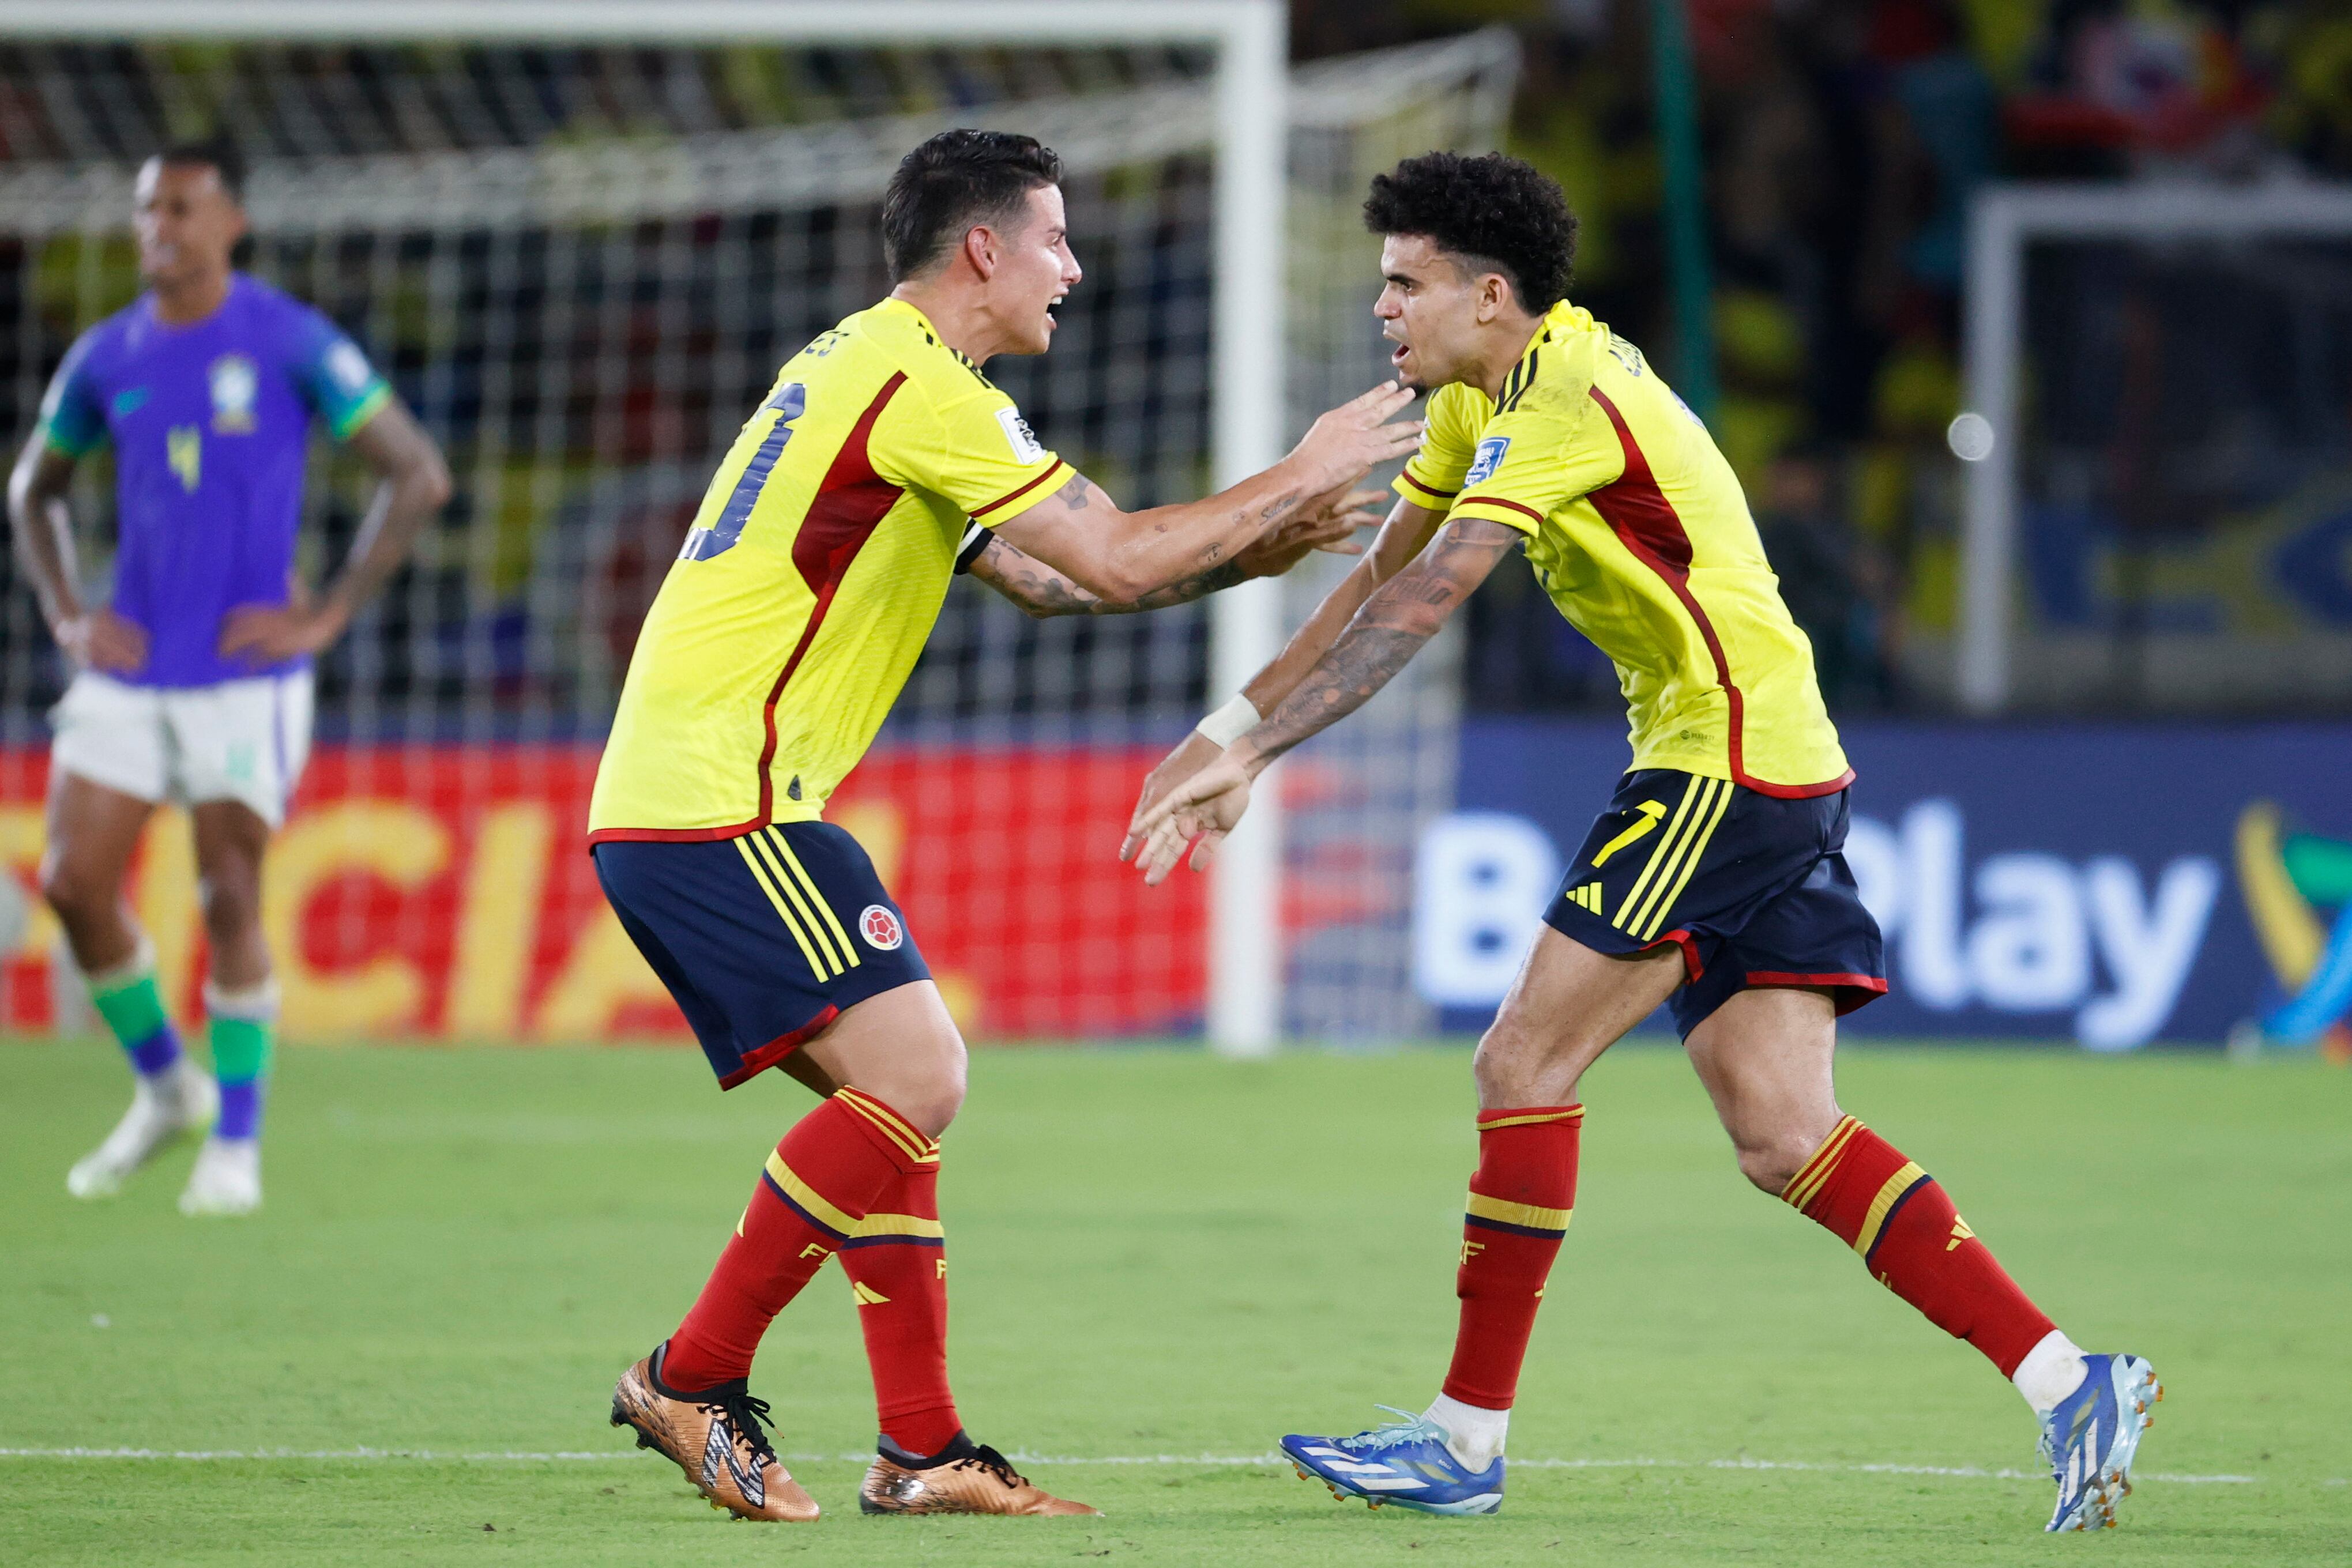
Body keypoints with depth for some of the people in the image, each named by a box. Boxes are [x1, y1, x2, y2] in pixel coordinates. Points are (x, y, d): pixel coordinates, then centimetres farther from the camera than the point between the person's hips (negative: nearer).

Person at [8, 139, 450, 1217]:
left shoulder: (293, 344, -7)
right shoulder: (106, 357, 7)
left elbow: (419, 477, -6)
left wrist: (325, 618, -10)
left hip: (247, 674, -4)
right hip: (127, 673, 4)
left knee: (230, 900, -6)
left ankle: (235, 1147, 7)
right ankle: (164, 1089, 18)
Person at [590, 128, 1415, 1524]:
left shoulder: (875, 370, 21)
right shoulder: (915, 382, -12)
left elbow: (1048, 576, 26)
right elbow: (1117, 562, -15)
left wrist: (1251, 553, 19)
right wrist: (1297, 480, -3)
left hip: (666, 806, 11)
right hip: (722, 805, -11)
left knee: (895, 1095, 11)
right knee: (914, 1079, -15)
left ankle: (922, 1449, 8)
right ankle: (695, 1379, -9)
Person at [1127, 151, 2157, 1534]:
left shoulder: (1567, 404, -16)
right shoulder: (1485, 395, 15)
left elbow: (1421, 606, -23)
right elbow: (1378, 581, 21)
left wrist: (1251, 747, -23)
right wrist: (1234, 730, 17)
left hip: (1728, 768, -10)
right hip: (1773, 772, 10)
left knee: (1527, 1068, -6)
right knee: (1785, 1134, 1)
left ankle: (1468, 1442, -1)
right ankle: (2068, 1385, -4)